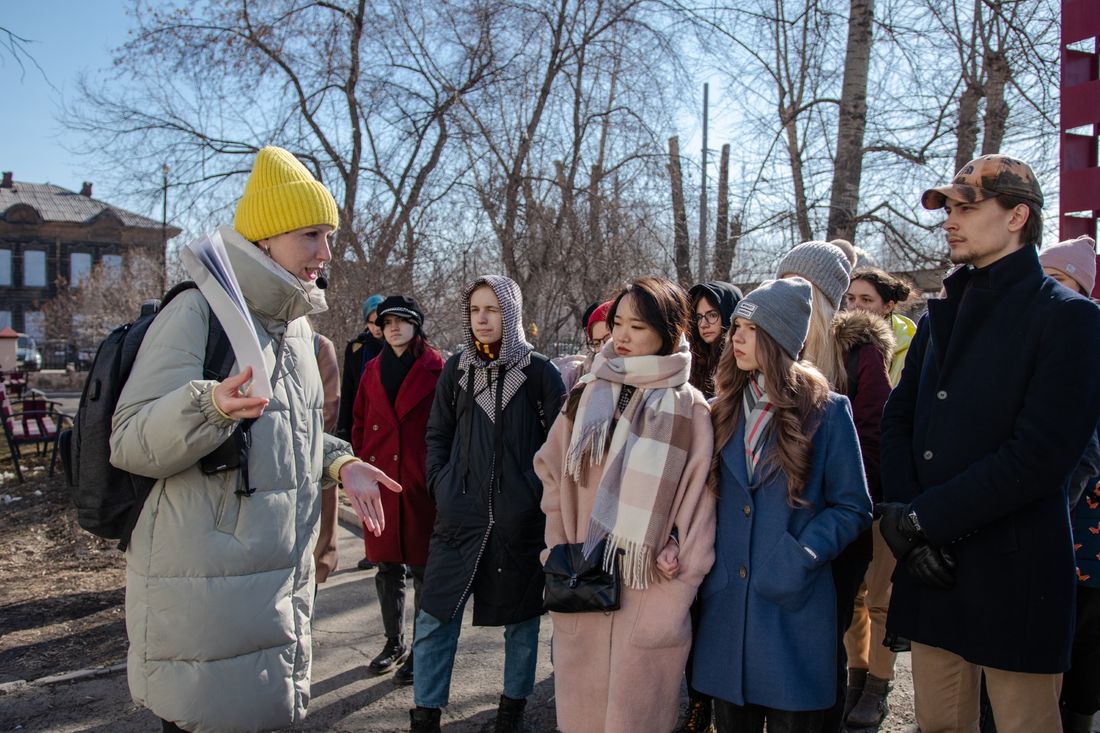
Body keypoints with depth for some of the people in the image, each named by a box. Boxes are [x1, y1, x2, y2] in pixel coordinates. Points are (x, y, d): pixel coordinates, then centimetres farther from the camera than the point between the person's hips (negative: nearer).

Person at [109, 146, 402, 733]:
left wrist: (337, 464, 6)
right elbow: (130, 444, -16)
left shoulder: (298, 328, 14)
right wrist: (211, 407, -34)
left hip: (283, 579, 8)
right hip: (205, 589, -8)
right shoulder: (199, 312, -12)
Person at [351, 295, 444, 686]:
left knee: (422, 569, 4)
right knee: (387, 567, 14)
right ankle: (394, 642, 29)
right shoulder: (373, 370, 10)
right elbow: (360, 422, 15)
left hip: (420, 483, -5)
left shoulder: (435, 369, -5)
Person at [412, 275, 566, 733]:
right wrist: (440, 485, 4)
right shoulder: (456, 369, 6)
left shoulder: (538, 372, -2)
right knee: (435, 618, 2)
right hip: (460, 514, 2)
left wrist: (542, 493, -4)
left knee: (520, 617, 12)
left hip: (521, 519, -2)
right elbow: (437, 435, 13)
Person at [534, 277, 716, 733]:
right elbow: (552, 473, 11)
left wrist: (678, 559, -8)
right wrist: (560, 549, 5)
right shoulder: (586, 396, 6)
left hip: (650, 590, -3)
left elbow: (699, 499, -4)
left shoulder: (689, 409, -4)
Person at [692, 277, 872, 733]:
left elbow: (852, 507, -4)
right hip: (725, 605, 4)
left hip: (793, 608, -4)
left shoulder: (826, 412, -5)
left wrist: (802, 556, -16)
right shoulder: (721, 410, 9)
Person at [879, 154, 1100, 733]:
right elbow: (896, 422, 9)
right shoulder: (942, 314, 14)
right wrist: (903, 520, -7)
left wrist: (923, 518, -17)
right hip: (929, 564, 6)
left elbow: (1042, 455, -17)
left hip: (1012, 575, -6)